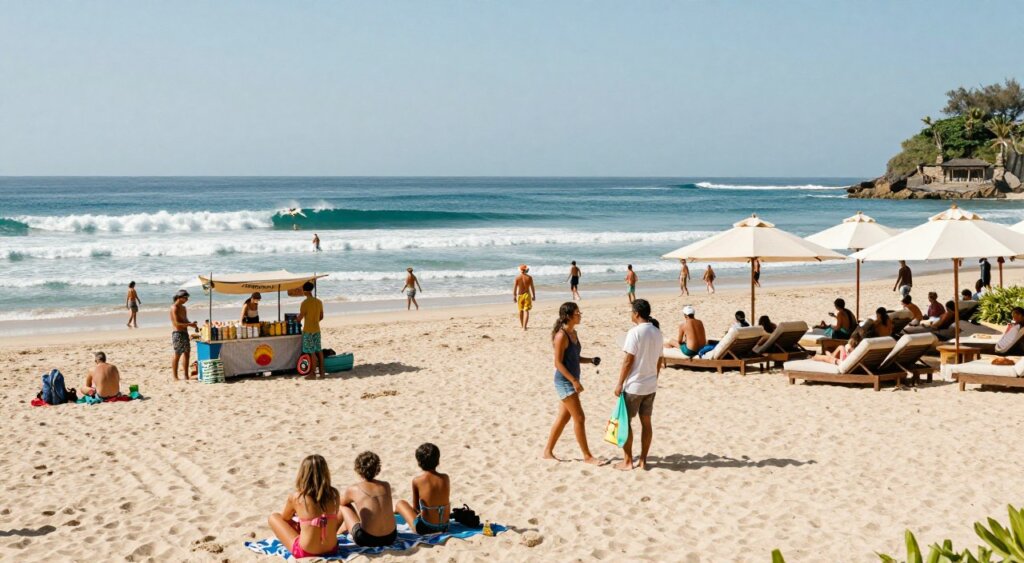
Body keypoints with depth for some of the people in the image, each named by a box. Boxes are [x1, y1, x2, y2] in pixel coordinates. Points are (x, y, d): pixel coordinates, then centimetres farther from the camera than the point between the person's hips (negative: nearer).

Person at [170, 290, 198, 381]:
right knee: (177, 355, -5)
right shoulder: (174, 308, -12)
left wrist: (192, 324, 4)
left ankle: (186, 376, 15)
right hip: (178, 333, -9)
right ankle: (175, 377, 0)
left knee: (187, 354, 9)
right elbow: (177, 322, -20)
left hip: (185, 333, 9)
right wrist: (190, 324, -24)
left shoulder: (183, 308, 16)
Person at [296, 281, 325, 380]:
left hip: (308, 330, -6)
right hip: (317, 329, 6)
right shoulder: (319, 302, 6)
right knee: (319, 350, 11)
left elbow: (300, 318, -12)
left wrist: (295, 320, 8)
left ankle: (313, 373, -1)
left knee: (312, 352, -4)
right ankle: (322, 371, 14)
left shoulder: (305, 303, -15)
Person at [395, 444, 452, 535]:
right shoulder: (445, 478, -5)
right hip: (444, 527, 3)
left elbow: (415, 507, -3)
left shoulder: (416, 480, -13)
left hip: (424, 528, -3)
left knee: (400, 504, 22)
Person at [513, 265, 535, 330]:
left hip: (520, 295, 2)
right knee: (526, 311, -3)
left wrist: (514, 296, 5)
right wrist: (534, 295, 7)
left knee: (521, 311, 17)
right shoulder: (529, 277, -5)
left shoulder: (517, 277, -4)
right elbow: (532, 287, -3)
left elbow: (515, 287, -4)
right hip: (527, 294, -2)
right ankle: (524, 326, -15)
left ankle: (522, 325, 31)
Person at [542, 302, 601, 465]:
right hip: (564, 381, -9)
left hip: (571, 381, 9)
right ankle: (587, 456, 3)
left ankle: (548, 451, 23)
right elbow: (558, 363, -19)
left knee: (563, 418, 14)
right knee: (579, 418, -5)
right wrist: (574, 381, -23)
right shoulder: (561, 336, -18)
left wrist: (590, 360, 1)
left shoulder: (573, 333, 9)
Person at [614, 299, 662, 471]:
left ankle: (627, 461, 6)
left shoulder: (635, 332, -16)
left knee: (625, 421, 4)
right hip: (651, 385, 7)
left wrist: (619, 383, -10)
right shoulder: (657, 332, 6)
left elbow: (628, 360, -17)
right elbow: (659, 360, 12)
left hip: (634, 385, -7)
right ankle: (643, 461, 14)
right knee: (646, 421, 11)